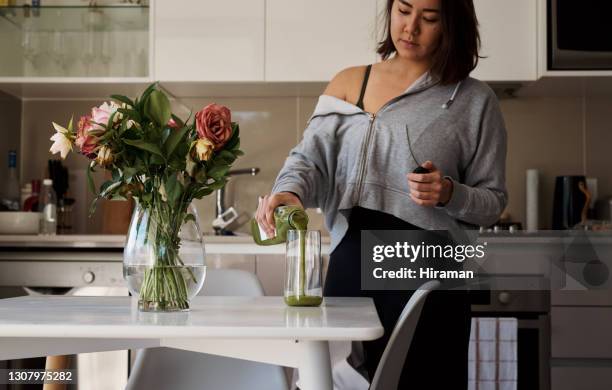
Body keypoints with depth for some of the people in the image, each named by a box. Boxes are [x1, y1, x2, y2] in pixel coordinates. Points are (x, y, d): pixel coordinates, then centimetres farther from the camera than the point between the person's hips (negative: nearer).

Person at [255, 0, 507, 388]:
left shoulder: (474, 100, 3)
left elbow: (493, 200, 6)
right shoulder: (348, 83, 11)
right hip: (350, 263, 3)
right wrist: (289, 191, -21)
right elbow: (311, 158, 0)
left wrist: (448, 194, -14)